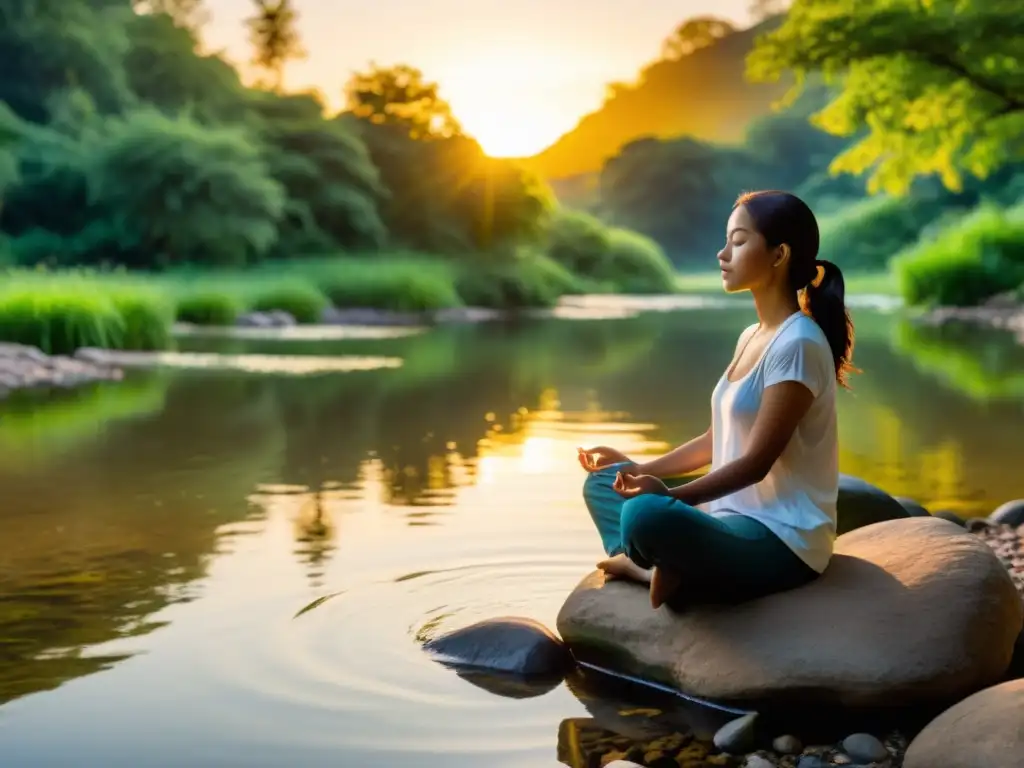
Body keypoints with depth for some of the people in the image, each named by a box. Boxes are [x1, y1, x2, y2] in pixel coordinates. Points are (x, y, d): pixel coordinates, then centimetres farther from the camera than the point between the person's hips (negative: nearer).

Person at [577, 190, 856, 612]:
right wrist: (640, 469, 12)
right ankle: (660, 569, -12)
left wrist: (670, 495, -27)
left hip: (782, 541, -10)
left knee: (645, 515, -36)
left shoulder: (798, 344, -16)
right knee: (602, 482, 12)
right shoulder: (751, 337, 13)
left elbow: (756, 462, -19)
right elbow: (718, 440, 19)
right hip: (737, 519, 10)